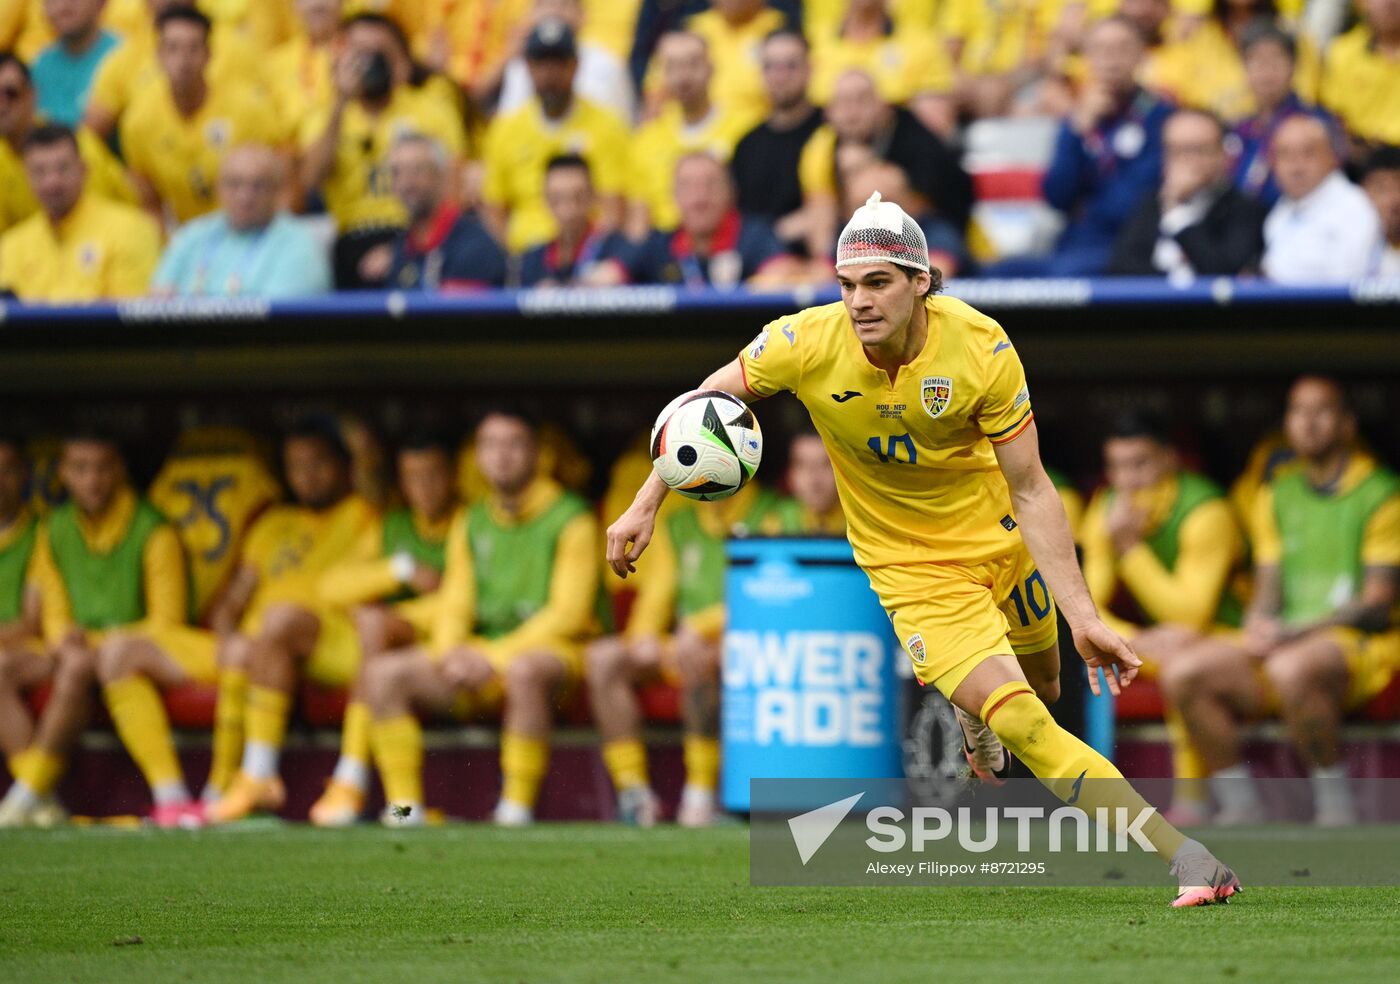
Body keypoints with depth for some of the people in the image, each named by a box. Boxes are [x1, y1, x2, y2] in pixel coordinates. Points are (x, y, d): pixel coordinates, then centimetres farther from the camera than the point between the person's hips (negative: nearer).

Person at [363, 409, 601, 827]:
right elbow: (455, 604, 15)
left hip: (551, 648, -6)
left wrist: (495, 657, -17)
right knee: (383, 673, -14)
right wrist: (451, 652, -9)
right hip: (480, 654, 6)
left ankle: (517, 807, -35)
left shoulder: (570, 519, -2)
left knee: (524, 670, -42)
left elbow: (569, 613, -9)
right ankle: (405, 806, -17)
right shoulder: (470, 524, 16)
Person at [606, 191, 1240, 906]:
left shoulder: (980, 348, -24)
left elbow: (1030, 490, -19)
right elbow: (705, 404, -4)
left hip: (999, 538, 2)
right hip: (912, 568, -2)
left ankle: (975, 721, 57)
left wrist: (1083, 617, -23)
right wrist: (645, 506, -4)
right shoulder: (805, 344, -24)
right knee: (1026, 728, -17)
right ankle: (1183, 855, -15)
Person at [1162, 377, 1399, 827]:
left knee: (1290, 669, -40)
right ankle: (1240, 806, -10)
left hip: (1363, 643, -6)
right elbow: (1267, 592, 16)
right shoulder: (1278, 496, 17)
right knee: (1182, 673, -18)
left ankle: (1335, 803, -24)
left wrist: (1292, 633, -19)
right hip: (1284, 641, 6)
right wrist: (1260, 623, -10)